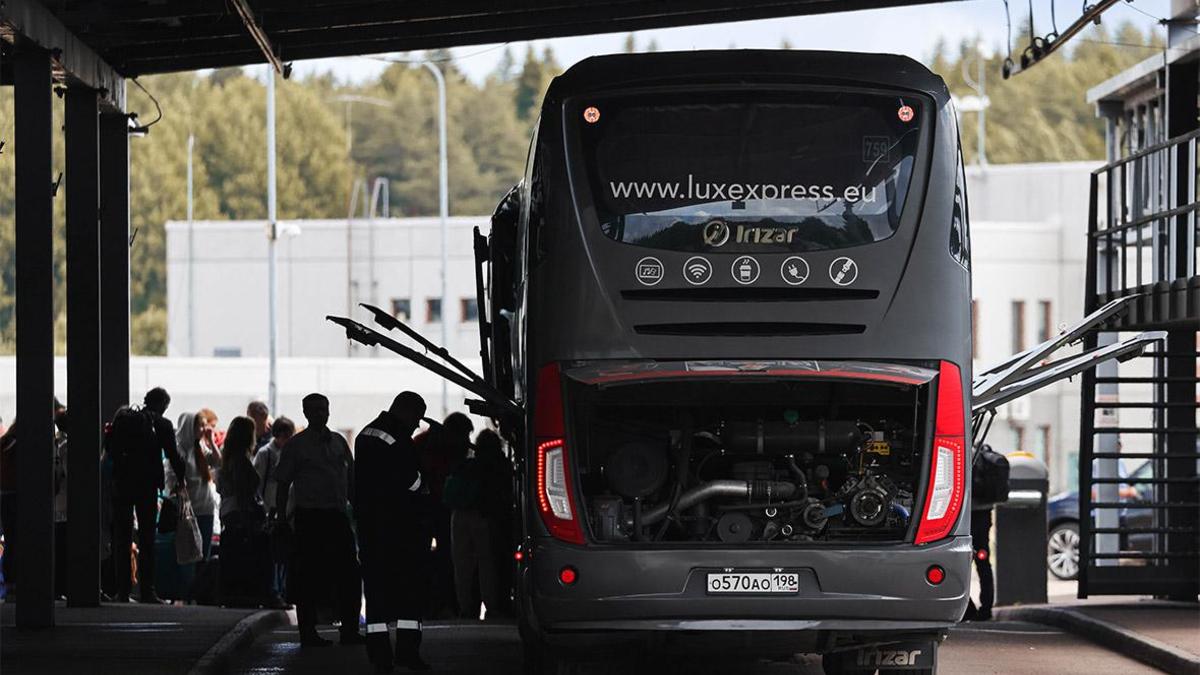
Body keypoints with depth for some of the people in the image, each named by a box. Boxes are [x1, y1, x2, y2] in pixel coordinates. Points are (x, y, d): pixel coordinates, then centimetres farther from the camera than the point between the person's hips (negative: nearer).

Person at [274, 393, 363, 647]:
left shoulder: (338, 442, 14)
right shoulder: (296, 445, 0)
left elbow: (351, 480, 20)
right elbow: (283, 484, 0)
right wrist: (280, 519, -5)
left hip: (338, 516, 5)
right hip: (310, 517, -5)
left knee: (349, 576, 3)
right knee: (308, 578, -2)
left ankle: (350, 630, 10)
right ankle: (308, 633, 4)